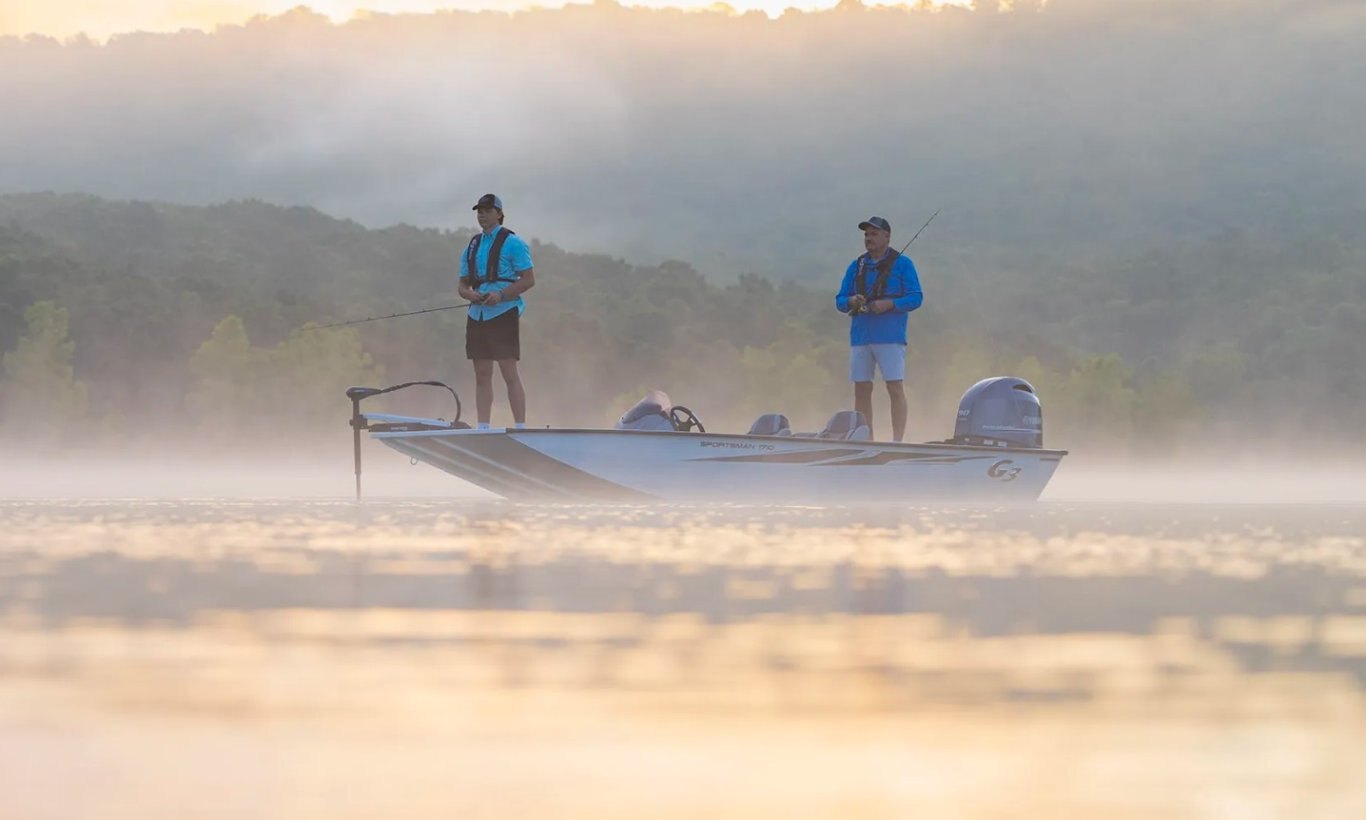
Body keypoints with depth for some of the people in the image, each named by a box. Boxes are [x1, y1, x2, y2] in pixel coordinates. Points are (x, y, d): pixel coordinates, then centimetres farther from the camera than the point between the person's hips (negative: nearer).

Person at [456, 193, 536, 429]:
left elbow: (529, 279, -7)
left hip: (503, 313, -6)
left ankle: (520, 427, -8)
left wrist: (500, 295, -19)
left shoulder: (512, 243, -1)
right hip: (477, 316, 6)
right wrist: (469, 293, -4)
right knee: (482, 376, 5)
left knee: (509, 373, -9)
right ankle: (482, 429, 7)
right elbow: (462, 284, 21)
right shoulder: (471, 247, 19)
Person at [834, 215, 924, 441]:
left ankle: (897, 441, -11)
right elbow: (840, 300, 15)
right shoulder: (856, 266, 16)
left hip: (890, 338, -5)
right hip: (860, 336, 5)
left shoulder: (902, 264, 4)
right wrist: (851, 301, -8)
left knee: (895, 388, -9)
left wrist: (889, 304, -17)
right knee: (861, 391, 3)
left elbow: (916, 297, -3)